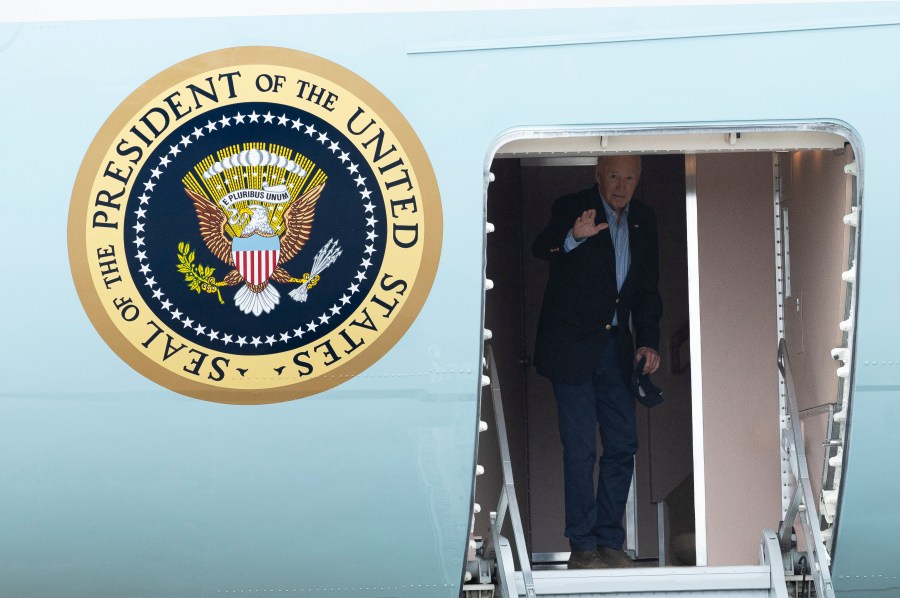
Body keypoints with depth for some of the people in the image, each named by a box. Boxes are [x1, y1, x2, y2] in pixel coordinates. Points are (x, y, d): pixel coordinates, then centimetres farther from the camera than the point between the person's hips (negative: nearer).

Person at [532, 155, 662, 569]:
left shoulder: (643, 220, 8)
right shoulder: (571, 209, -9)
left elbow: (648, 287, 14)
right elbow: (540, 250, -28)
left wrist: (648, 341, 3)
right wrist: (573, 237, -49)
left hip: (616, 347, 5)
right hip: (571, 345, -5)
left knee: (623, 446, 6)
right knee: (580, 449, -5)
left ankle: (609, 542, 16)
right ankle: (582, 547, 2)